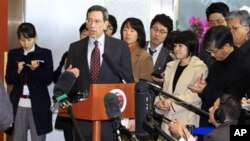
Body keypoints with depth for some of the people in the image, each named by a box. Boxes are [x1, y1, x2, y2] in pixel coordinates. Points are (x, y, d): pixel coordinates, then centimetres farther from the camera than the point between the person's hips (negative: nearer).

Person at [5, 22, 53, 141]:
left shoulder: (45, 53, 1)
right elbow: (9, 80, 6)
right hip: (18, 104, 2)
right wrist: (18, 71, -13)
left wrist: (36, 69, -19)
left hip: (38, 104, -2)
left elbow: (48, 80, -3)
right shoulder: (13, 54, 8)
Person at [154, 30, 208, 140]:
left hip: (187, 119, -6)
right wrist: (158, 101, -5)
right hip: (169, 118, 6)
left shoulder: (200, 68, -5)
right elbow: (165, 90, 16)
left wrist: (172, 102, -15)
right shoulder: (171, 66, 16)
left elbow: (196, 95, -13)